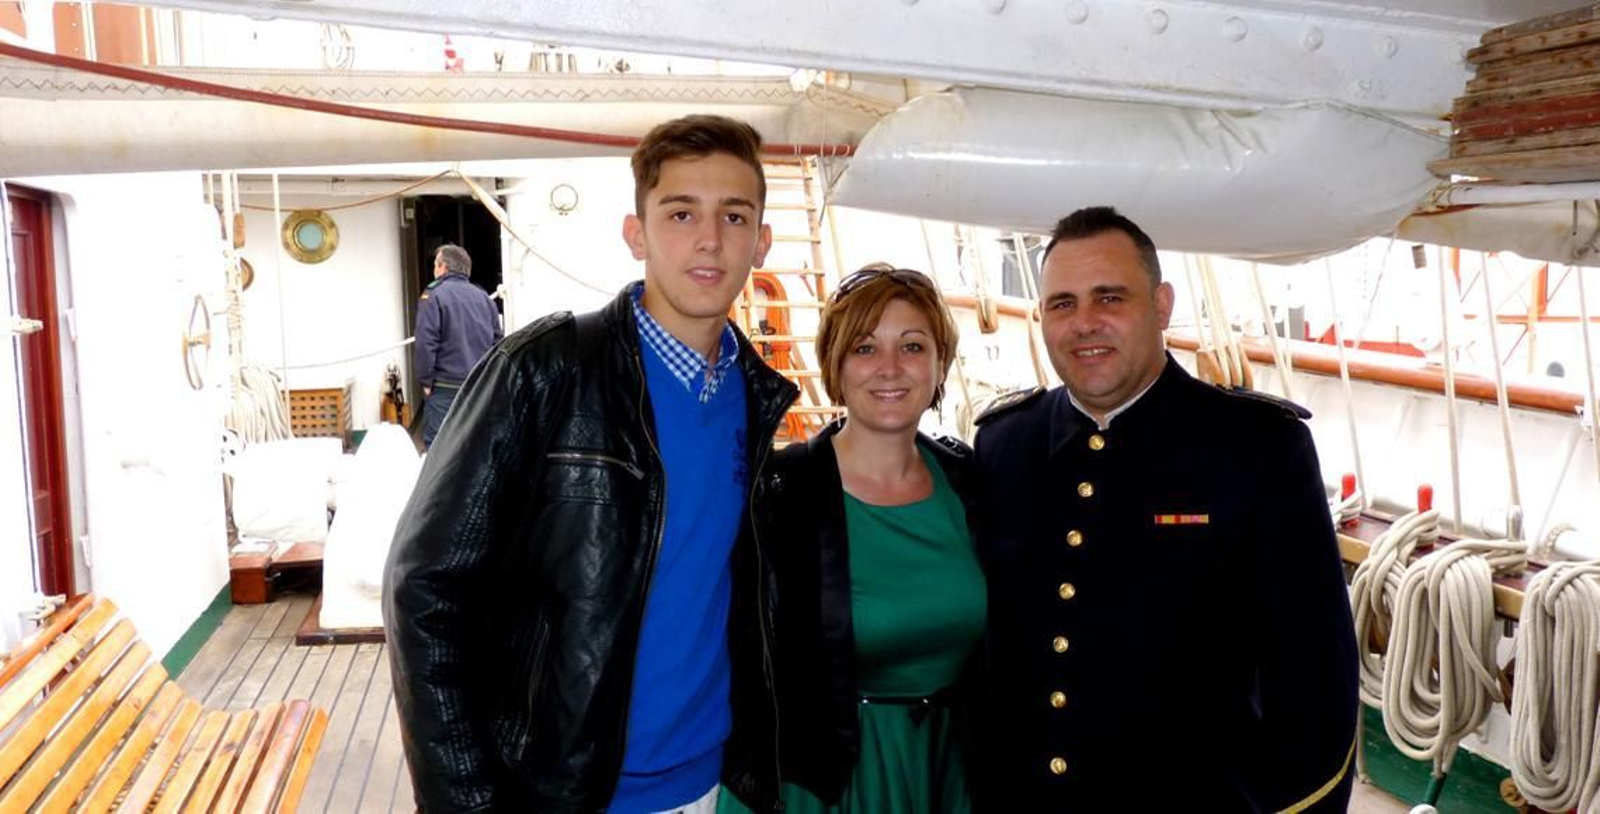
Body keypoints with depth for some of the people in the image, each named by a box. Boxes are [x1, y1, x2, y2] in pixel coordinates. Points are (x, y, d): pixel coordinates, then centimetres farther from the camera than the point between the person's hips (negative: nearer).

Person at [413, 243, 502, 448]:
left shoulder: (434, 295, -6)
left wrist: (426, 381, -5)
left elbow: (426, 343, -13)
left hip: (445, 387, -5)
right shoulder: (483, 296, 10)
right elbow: (498, 339, 13)